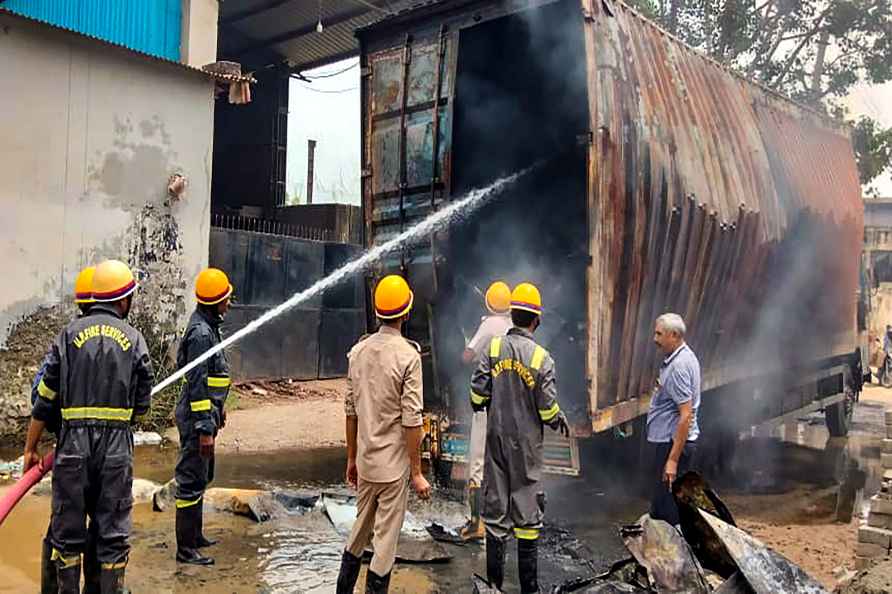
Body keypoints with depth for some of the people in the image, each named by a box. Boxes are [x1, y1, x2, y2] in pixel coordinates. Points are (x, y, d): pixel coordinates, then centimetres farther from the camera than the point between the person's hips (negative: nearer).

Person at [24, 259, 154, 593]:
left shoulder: (69, 334, 2)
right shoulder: (134, 339, 1)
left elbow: (45, 399, 0)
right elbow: (142, 404, 3)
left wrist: (30, 448, 8)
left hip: (73, 443, 1)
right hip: (117, 446, 0)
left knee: (67, 530, 13)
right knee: (113, 531, 9)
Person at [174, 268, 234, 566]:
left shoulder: (208, 326, 11)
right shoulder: (201, 333, -21)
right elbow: (197, 385, -23)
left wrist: (219, 406, 28)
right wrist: (205, 429, -23)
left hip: (206, 412, 11)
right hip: (197, 418, -11)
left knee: (202, 477, 20)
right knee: (192, 480, -2)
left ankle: (195, 535, 33)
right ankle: (185, 549, 8)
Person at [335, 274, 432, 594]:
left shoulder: (358, 350, 1)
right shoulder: (408, 355, -16)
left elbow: (350, 409, 7)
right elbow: (411, 421, -17)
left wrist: (351, 458, 17)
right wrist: (417, 473, -9)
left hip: (365, 460, 6)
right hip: (394, 464, -6)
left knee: (361, 527, 23)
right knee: (386, 538, 7)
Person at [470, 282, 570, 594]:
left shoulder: (494, 346, -5)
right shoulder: (541, 357, -11)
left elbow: (478, 391, -6)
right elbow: (547, 407, -10)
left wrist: (481, 406, 17)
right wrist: (560, 421, 12)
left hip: (496, 437, 2)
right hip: (526, 442, -2)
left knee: (495, 500, 10)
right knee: (526, 502, 7)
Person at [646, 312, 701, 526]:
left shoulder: (679, 366, -20)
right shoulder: (685, 356, 11)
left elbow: (686, 416, -25)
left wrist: (673, 459, -25)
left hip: (672, 443, -11)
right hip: (666, 440, 11)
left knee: (666, 510, -4)